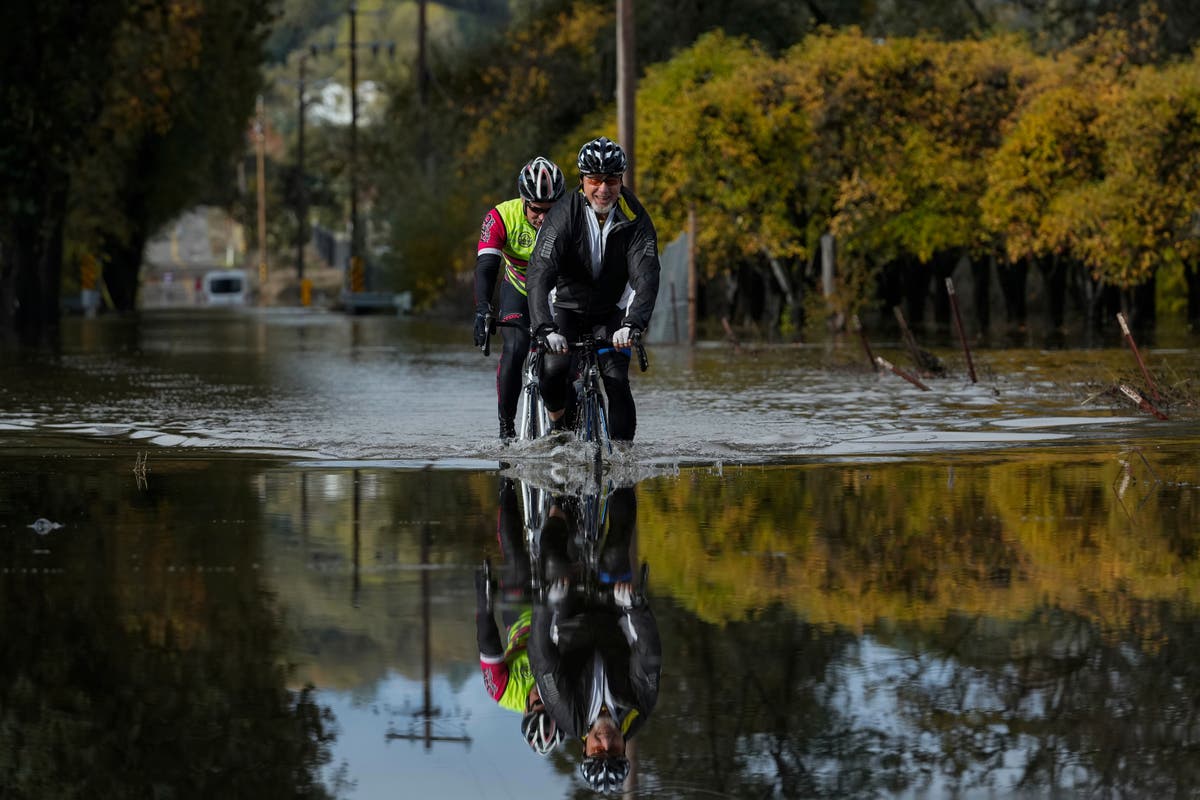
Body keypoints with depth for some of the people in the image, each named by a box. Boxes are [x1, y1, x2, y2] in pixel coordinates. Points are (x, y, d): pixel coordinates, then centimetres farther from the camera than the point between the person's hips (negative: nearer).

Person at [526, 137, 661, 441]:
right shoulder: (564, 216, -24)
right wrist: (546, 329, -48)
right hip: (569, 306, -1)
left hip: (611, 313, 1)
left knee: (617, 382, -17)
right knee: (553, 370, -23)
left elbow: (646, 276, -30)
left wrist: (631, 324, -48)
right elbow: (540, 274, -33)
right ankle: (558, 424, 6)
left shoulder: (635, 218, -20)